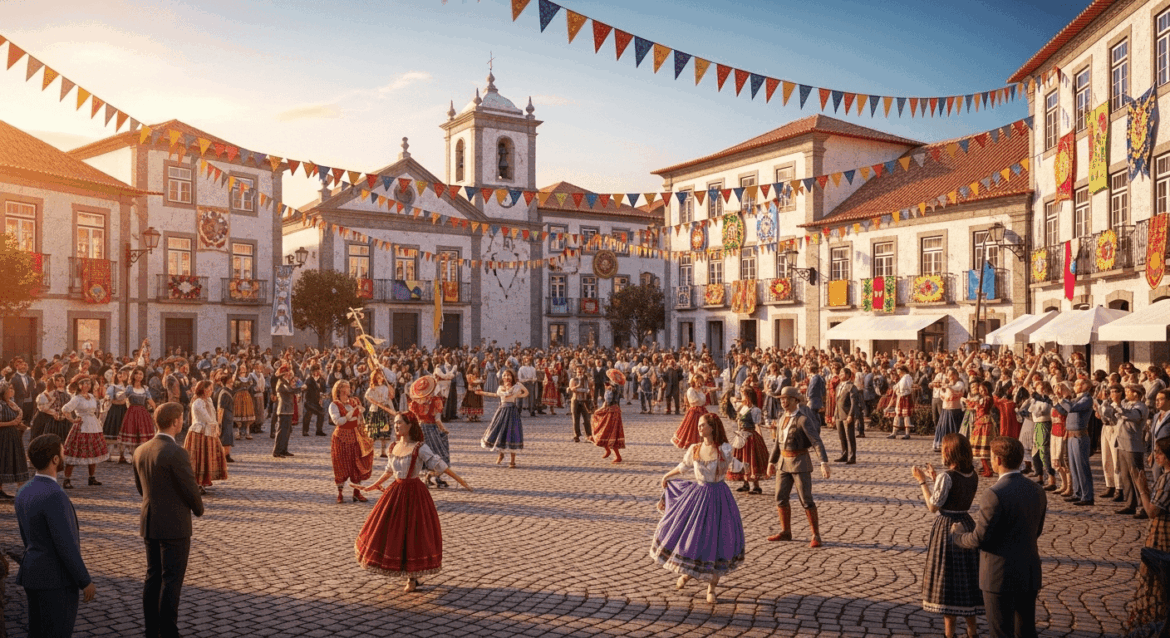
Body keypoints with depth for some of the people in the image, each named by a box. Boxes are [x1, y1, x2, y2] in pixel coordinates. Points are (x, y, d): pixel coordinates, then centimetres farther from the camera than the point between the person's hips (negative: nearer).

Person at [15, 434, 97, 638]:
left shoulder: (24, 493, 5)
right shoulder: (54, 496, -26)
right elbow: (66, 545, -24)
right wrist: (86, 581, -14)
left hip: (35, 575, 9)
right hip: (56, 580, -9)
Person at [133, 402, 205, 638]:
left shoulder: (141, 451, 3)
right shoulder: (177, 453, -22)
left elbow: (140, 487, 15)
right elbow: (191, 490, -16)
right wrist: (199, 509, 4)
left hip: (150, 523, 8)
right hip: (174, 526, -8)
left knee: (153, 577, 15)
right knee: (171, 581, 1)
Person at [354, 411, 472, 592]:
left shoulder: (420, 448, -14)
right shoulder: (394, 447, 4)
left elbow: (440, 466, -14)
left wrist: (461, 481, -15)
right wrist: (374, 485, 29)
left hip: (414, 492, -6)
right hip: (395, 491, 6)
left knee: (412, 533, 1)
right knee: (393, 532, 9)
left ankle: (412, 578, 16)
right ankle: (400, 569, 26)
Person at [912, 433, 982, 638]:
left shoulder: (946, 476, -21)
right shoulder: (973, 475, 1)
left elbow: (933, 506, -16)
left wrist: (922, 481, -8)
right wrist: (935, 479, 15)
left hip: (947, 529, -7)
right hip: (966, 526, 7)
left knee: (947, 579, 4)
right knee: (968, 577, 16)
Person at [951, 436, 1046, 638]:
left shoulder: (994, 495, -23)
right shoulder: (1037, 492, 1)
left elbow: (979, 539, -18)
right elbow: (1036, 531, 13)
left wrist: (958, 534, 1)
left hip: (1000, 576, -7)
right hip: (1029, 574, 7)